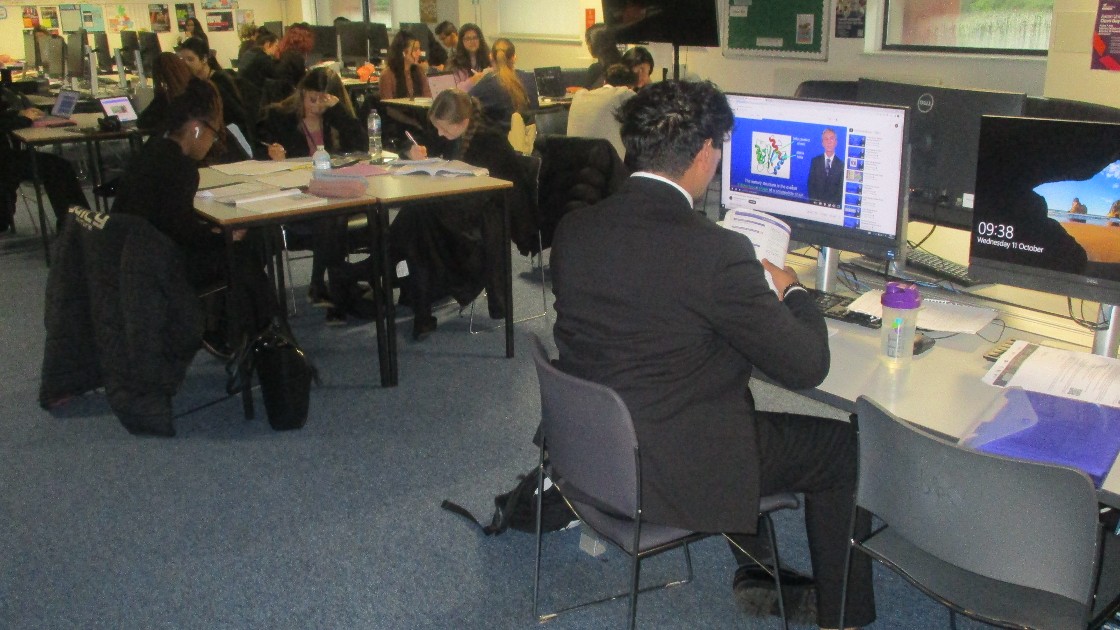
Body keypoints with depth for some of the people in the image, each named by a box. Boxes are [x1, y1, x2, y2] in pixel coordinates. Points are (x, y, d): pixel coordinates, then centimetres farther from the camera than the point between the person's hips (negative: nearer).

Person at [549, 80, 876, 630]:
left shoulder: (572, 228, -5)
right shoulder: (715, 251, -24)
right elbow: (806, 367, -15)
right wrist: (792, 291, 5)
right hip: (680, 473, -7)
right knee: (843, 443, 13)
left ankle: (754, 574, 40)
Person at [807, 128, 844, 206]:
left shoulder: (841, 164, 1)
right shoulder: (815, 161, 7)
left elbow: (841, 188, 1)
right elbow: (810, 183, 4)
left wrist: (834, 203, -11)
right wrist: (815, 200, -8)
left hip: (833, 204, 0)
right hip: (816, 202, 0)